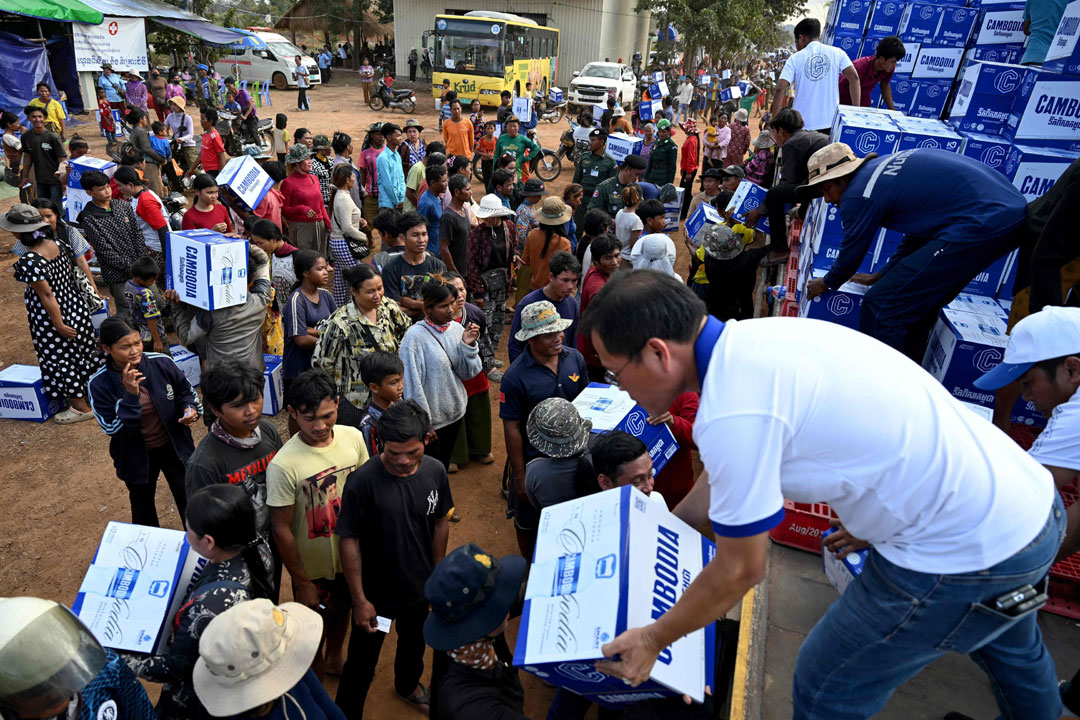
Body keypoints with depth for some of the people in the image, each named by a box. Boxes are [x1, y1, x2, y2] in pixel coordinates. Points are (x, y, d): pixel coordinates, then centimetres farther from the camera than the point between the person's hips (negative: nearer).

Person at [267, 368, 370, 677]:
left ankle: (334, 659, 60)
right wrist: (301, 582, -11)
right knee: (315, 633, 19)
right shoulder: (283, 465, -29)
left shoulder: (353, 437, -15)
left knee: (342, 609, 29)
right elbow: (281, 529, -18)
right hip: (313, 566, -4)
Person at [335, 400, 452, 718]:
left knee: (414, 642, 31)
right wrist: (359, 599, -16)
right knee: (362, 663, 15)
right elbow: (349, 540, -20)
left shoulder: (435, 471, -16)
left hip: (420, 586, 5)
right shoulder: (363, 482, -30)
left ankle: (408, 685, 62)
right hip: (376, 592, -5)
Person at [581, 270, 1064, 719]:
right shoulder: (750, 339, -2)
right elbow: (723, 479, 12)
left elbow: (739, 572, -15)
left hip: (969, 552, -9)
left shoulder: (731, 414, -30)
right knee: (1009, 644, 38)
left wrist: (652, 640, 0)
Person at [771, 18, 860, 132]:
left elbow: (780, 89, -7)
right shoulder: (836, 53, 6)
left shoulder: (795, 58, 2)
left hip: (801, 125, -1)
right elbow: (854, 77, -3)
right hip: (830, 124, 1)